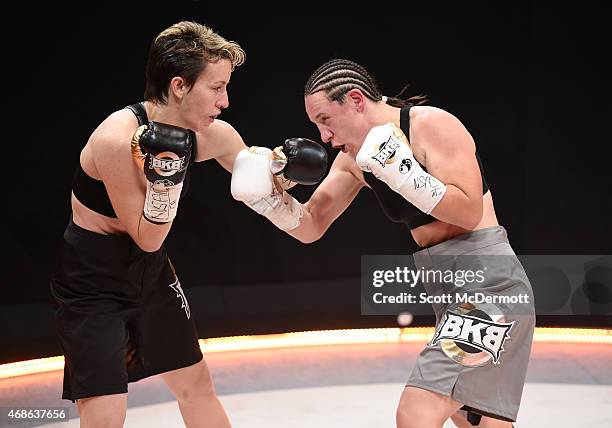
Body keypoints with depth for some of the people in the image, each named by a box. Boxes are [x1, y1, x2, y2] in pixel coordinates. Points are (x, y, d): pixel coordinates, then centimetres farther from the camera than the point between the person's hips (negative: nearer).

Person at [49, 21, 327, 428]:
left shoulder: (212, 135, -10)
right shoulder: (117, 139, -29)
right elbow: (148, 239, -22)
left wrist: (284, 167, -11)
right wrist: (165, 176, -35)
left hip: (151, 273, 7)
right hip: (91, 285, -7)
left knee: (197, 385, 18)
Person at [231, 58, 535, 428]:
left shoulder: (433, 124, -14)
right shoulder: (355, 157, 9)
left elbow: (469, 213, -20)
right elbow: (311, 227, 12)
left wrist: (396, 168, -25)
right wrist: (268, 197, -6)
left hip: (487, 280, -9)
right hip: (450, 290, 9)